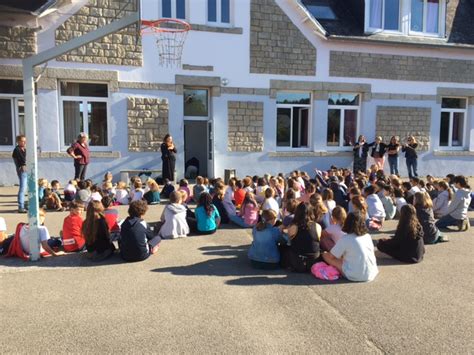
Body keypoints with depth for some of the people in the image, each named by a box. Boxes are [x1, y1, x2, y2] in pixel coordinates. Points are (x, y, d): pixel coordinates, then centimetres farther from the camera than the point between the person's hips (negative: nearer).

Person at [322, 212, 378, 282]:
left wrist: (325, 254, 17)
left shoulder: (345, 239, -13)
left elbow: (331, 256, -8)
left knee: (326, 255, 3)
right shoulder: (368, 236, 2)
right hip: (371, 275, 5)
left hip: (355, 276, -5)